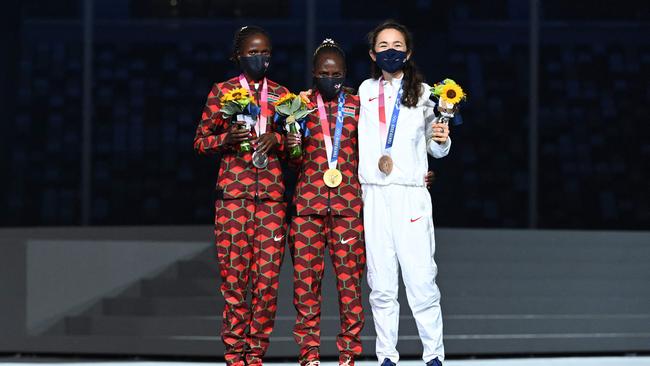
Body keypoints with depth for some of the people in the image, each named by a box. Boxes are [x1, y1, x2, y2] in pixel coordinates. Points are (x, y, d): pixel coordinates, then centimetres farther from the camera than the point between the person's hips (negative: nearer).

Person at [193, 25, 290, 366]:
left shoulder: (281, 94, 14)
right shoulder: (222, 92, 7)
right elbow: (200, 140, 7)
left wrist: (276, 139, -5)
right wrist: (227, 138, -12)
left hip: (272, 194, 2)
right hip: (233, 193, -2)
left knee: (268, 275, -3)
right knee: (234, 274, -6)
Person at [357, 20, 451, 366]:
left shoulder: (422, 92, 5)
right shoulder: (365, 91, 11)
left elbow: (436, 148, 8)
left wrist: (442, 140, -11)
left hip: (410, 194, -2)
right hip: (373, 194, 2)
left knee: (421, 279, -9)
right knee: (381, 283, 3)